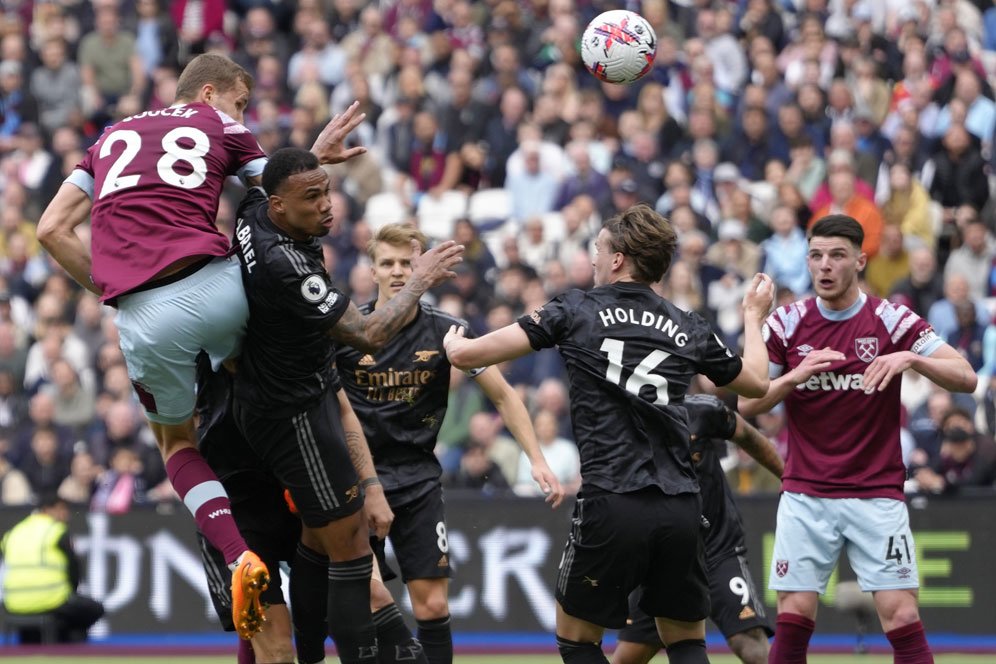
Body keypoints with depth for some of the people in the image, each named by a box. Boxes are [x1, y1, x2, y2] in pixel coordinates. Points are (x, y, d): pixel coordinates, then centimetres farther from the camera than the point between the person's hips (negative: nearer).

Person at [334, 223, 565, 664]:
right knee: (369, 603, -12)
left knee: (432, 606, -2)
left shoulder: (444, 331, -3)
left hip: (418, 477, 2)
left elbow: (502, 396, 3)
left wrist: (536, 459, -6)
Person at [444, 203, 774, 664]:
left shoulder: (575, 311, 4)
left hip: (612, 505, -3)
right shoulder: (688, 328, 13)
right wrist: (753, 318, 47)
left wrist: (452, 342, 28)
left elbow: (467, 355, 3)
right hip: (680, 508, 3)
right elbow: (756, 382, 29)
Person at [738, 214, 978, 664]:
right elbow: (747, 404, 1)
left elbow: (965, 378, -9)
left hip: (877, 496, -1)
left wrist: (911, 358, -27)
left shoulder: (893, 320, -4)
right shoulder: (786, 323, 2)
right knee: (793, 619, -3)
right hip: (805, 497, 2)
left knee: (902, 618, -9)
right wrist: (794, 376, -17)